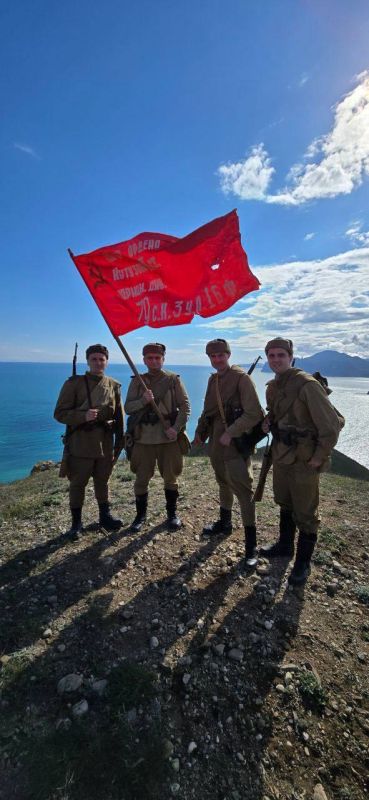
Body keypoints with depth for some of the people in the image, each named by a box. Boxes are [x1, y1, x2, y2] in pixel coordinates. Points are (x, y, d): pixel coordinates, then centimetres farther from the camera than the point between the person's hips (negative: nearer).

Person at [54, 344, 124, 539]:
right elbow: (59, 413, -8)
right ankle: (76, 523, 26)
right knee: (78, 484, 8)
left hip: (106, 443, 3)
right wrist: (83, 416, -24)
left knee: (102, 481, 17)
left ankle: (105, 516, 35)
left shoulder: (114, 386, 5)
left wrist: (119, 442, 9)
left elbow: (119, 416, 10)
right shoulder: (74, 383, -5)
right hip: (80, 444, -3)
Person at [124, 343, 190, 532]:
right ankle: (140, 514, 28)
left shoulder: (174, 379, 0)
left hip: (168, 437, -1)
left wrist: (176, 428, -15)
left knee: (170, 478, 11)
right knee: (141, 479, 9)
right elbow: (127, 408, 1)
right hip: (143, 438, 2)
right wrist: (143, 400, -19)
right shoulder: (136, 381, 6)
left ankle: (172, 514, 30)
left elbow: (185, 406, -2)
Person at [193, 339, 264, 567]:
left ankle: (251, 544, 6)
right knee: (224, 483, 20)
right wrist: (200, 431, 9)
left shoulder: (241, 377, -11)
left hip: (236, 442, -7)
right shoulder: (213, 380, 11)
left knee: (243, 489, -4)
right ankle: (225, 523, 40)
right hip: (216, 441, 7)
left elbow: (253, 413, -18)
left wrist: (230, 433, -20)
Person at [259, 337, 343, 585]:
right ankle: (285, 545, 43)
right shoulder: (272, 387, 5)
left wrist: (319, 458, -15)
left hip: (304, 460, -8)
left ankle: (303, 563, 27)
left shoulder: (307, 384, -20)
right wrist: (268, 422, 0)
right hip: (281, 456, 8)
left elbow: (333, 423, -20)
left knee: (305, 513, 8)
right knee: (284, 504, 23)